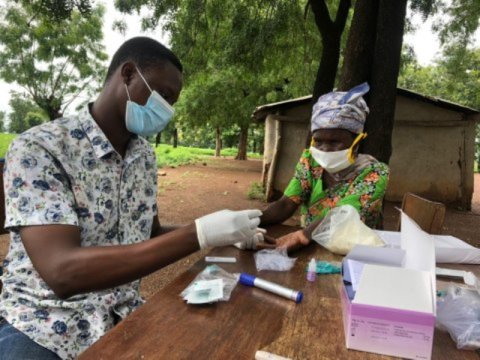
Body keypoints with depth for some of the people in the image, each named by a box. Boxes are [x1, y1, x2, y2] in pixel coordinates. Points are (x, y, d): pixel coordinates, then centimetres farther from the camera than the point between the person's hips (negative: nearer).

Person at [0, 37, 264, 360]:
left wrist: (223, 236, -4)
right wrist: (198, 235, -32)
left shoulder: (145, 155, 1)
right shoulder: (38, 148, -17)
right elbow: (63, 272, -27)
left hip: (122, 316, 4)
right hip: (41, 326, -3)